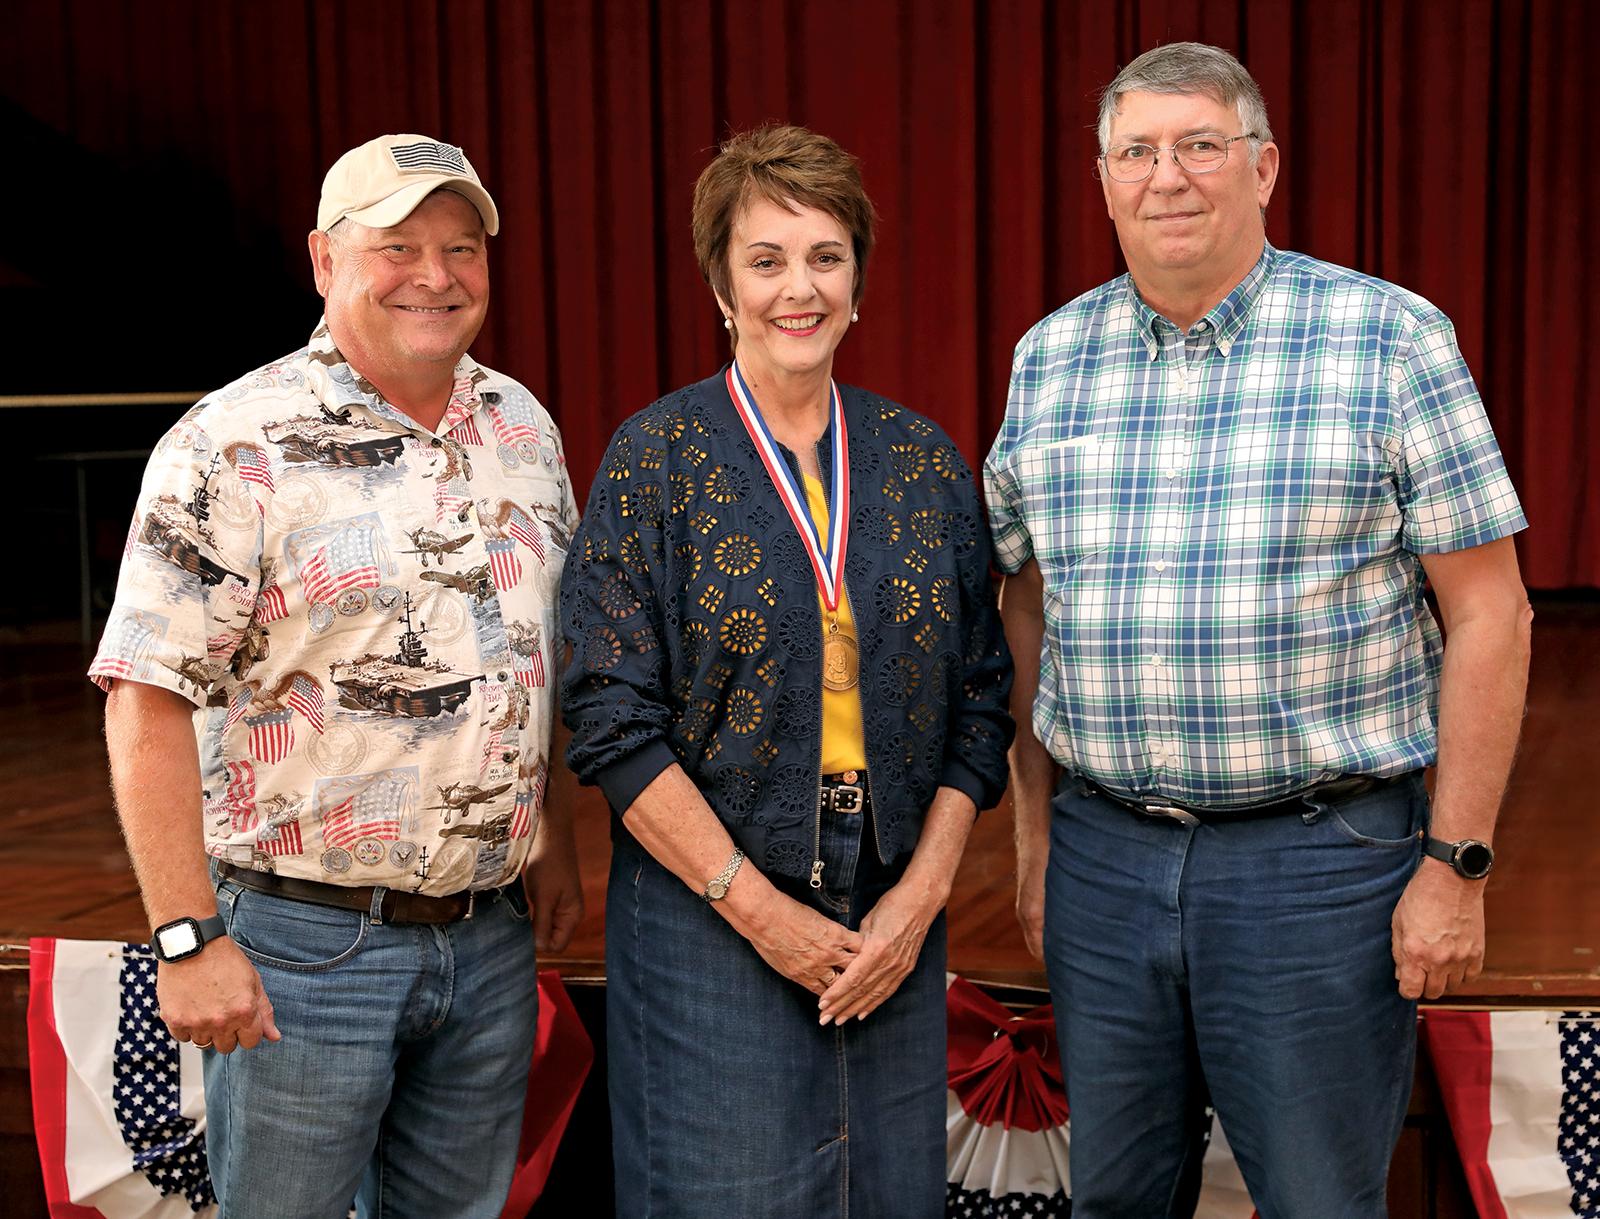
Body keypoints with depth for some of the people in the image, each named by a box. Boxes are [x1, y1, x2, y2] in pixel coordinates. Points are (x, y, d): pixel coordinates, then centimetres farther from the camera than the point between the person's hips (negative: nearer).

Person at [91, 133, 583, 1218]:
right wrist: (188, 940, -17)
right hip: (307, 938, -5)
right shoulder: (236, 447, -13)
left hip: (492, 934, 6)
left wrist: (556, 837, 15)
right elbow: (150, 700, -15)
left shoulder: (525, 427, 7)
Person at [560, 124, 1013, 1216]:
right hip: (710, 916, -3)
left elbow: (979, 701, 6)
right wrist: (759, 908, -13)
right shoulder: (656, 460, -5)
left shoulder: (924, 461, 5)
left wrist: (921, 891, -5)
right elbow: (613, 721, -10)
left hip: (895, 919, 4)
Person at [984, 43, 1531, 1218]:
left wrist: (1458, 862, -10)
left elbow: (1488, 611, -7)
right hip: (1101, 853, 4)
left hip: (1318, 857, -3)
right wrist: (1034, 827, 11)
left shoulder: (1392, 340, -6)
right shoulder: (1050, 357, 6)